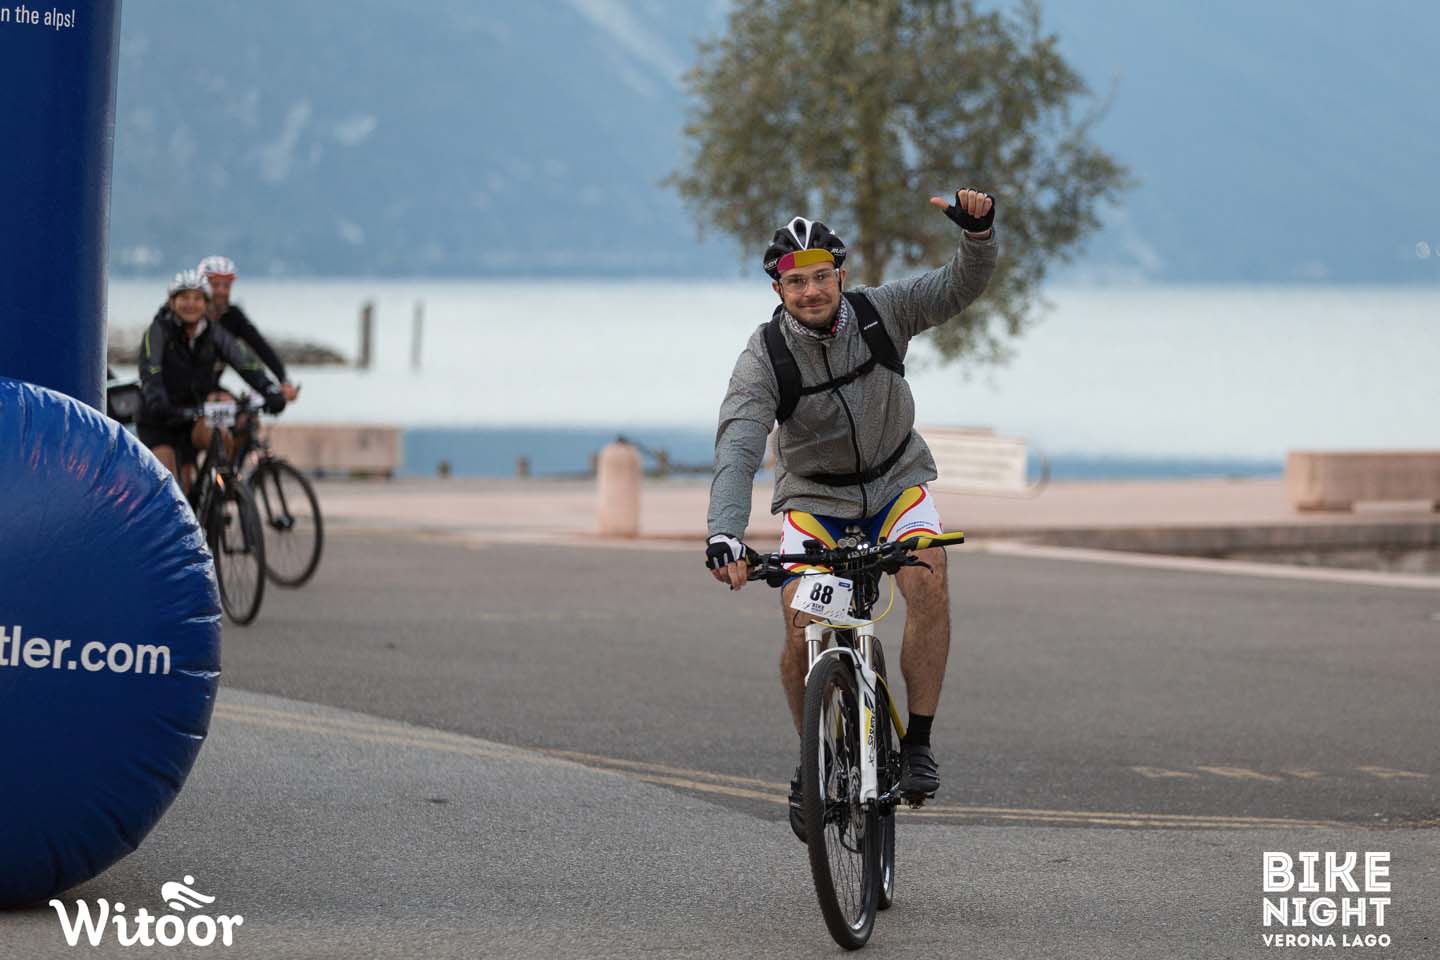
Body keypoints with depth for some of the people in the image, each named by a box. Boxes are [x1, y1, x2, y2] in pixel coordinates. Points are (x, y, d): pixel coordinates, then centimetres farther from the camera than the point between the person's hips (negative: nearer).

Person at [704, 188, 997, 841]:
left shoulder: (879, 313, -15)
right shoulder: (763, 358, -21)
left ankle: (917, 744, -18)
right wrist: (725, 532, -48)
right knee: (801, 631, -18)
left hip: (896, 482, 1)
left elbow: (960, 287, -15)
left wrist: (978, 232, -38)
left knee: (929, 584, -27)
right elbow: (737, 449, -32)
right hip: (813, 497, -1)